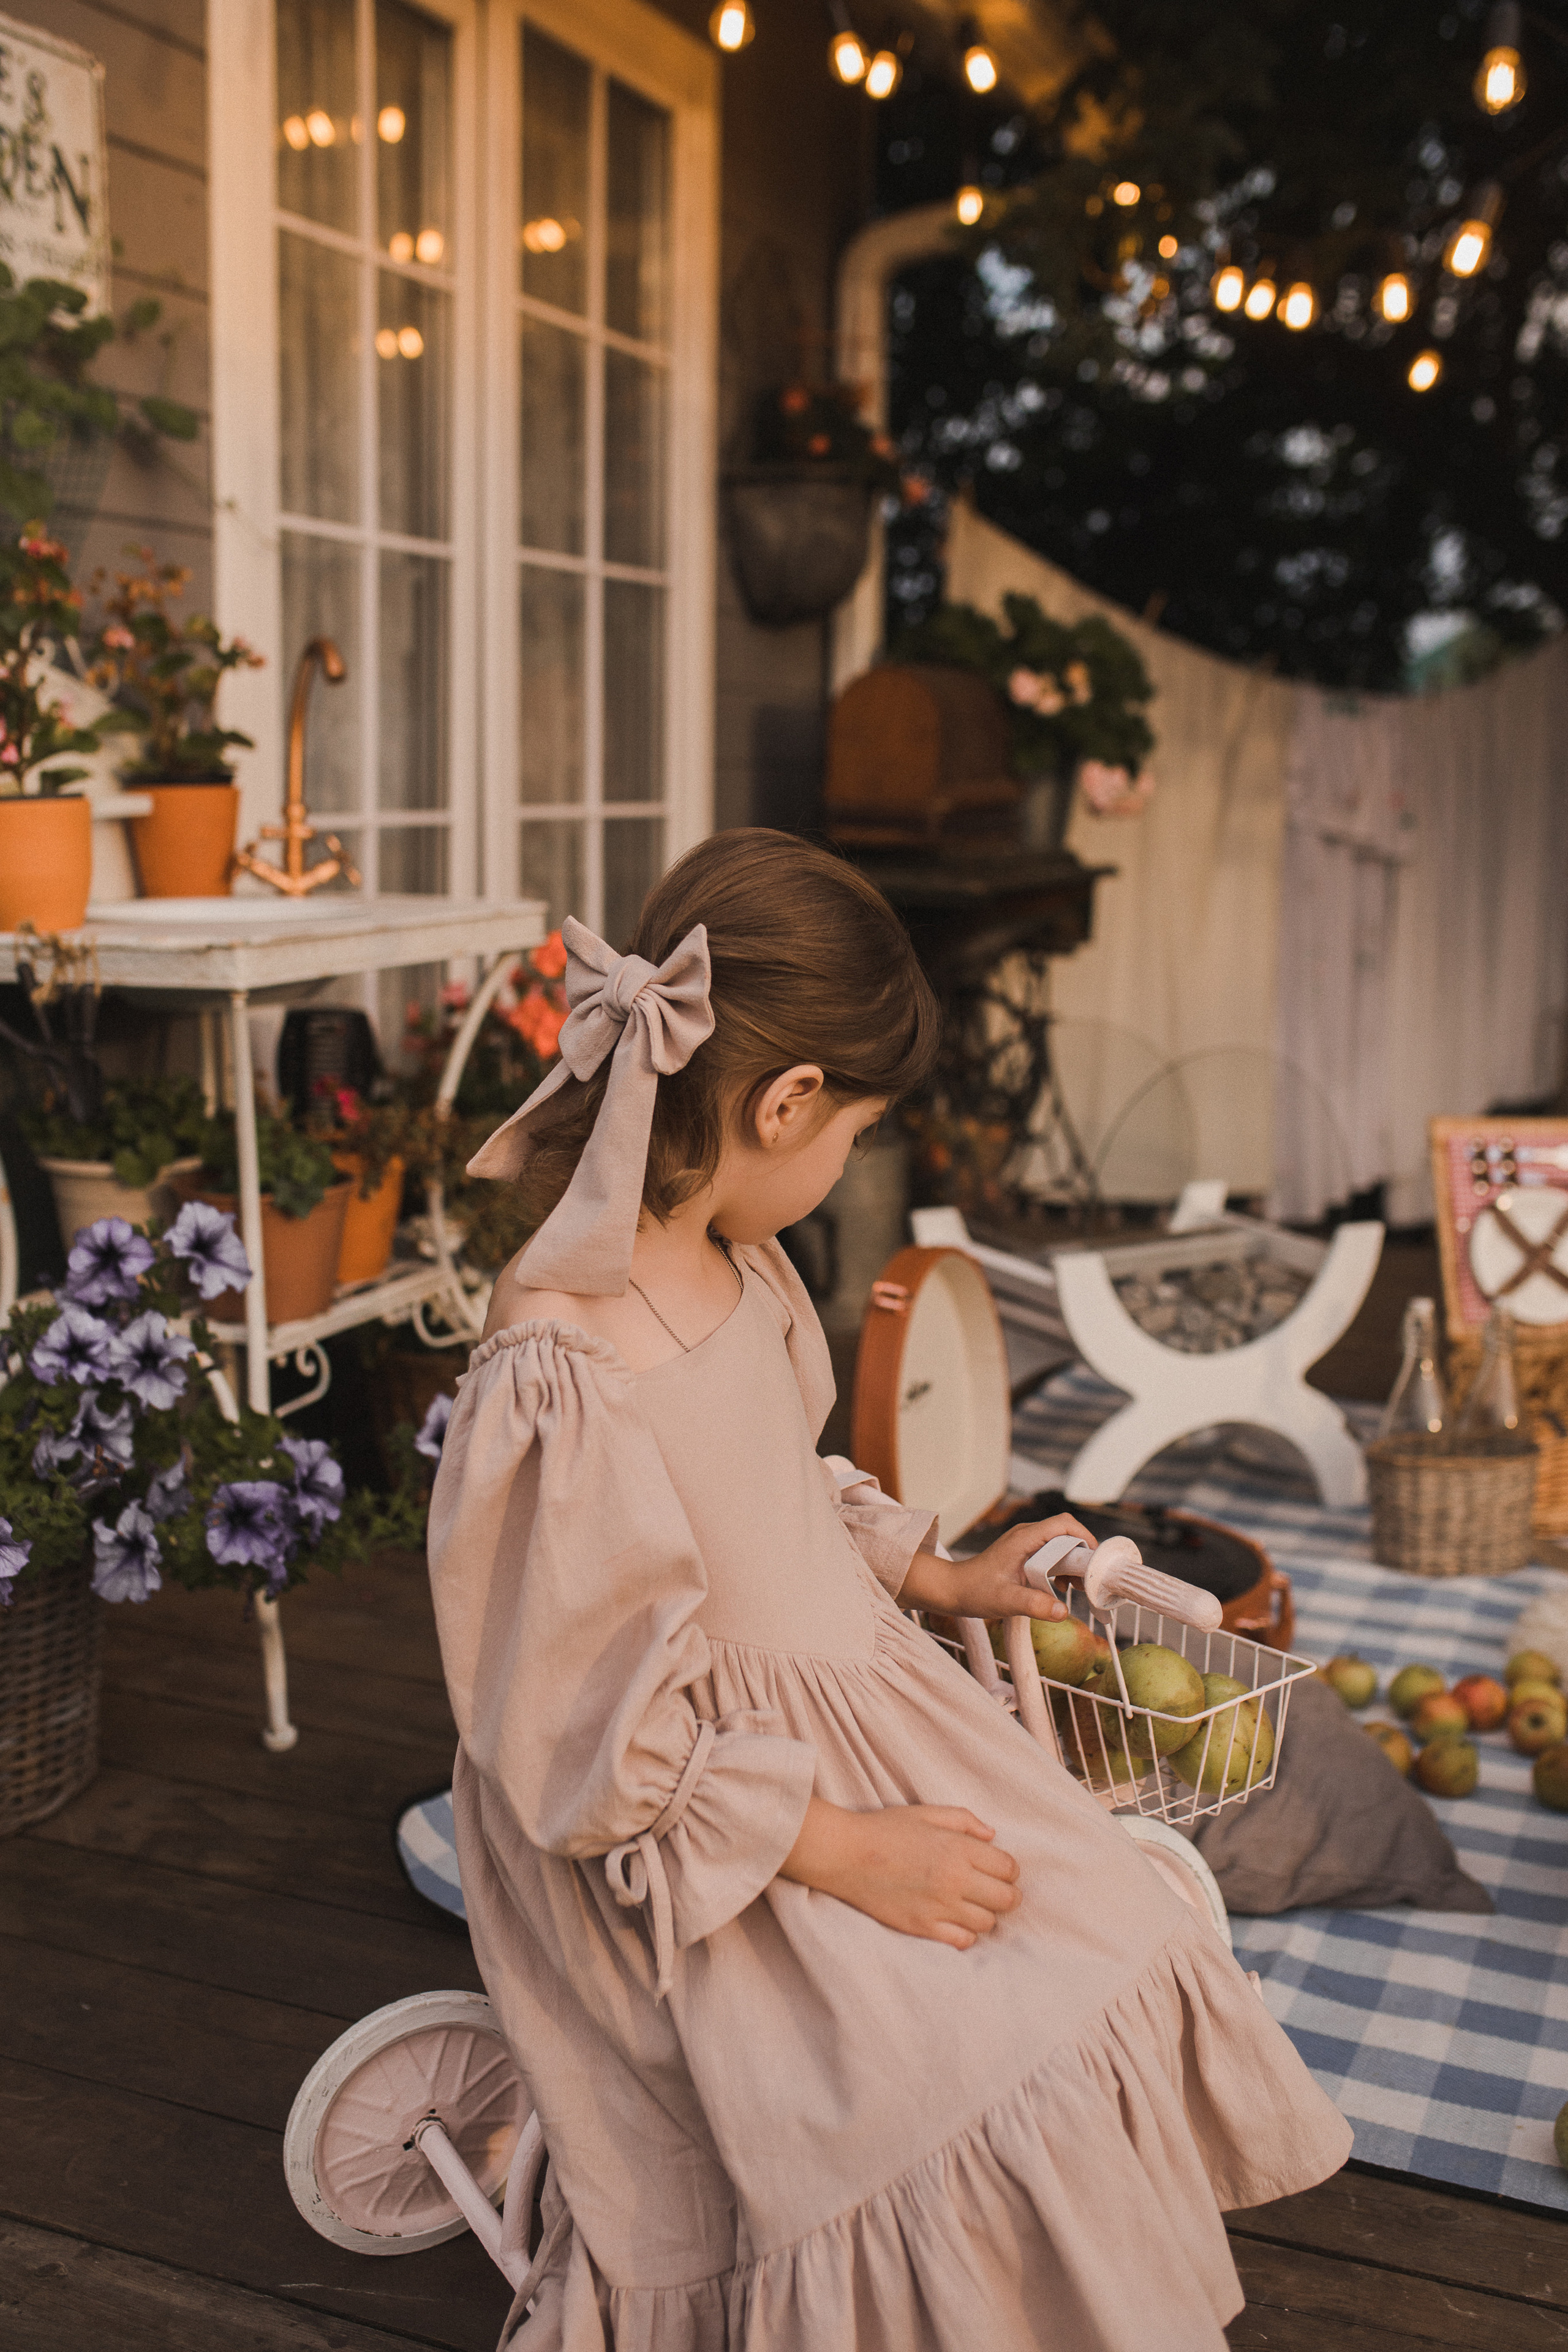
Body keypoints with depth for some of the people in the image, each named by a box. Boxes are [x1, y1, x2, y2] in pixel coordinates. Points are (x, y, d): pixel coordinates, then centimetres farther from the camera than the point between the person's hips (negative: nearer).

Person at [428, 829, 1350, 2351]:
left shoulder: (728, 1262, -4)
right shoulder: (562, 1392, -32)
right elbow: (604, 1762, -25)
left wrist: (943, 1578, 15)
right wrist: (847, 1852, -21)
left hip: (856, 1708, 9)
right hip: (698, 1857, -8)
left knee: (1112, 1941, 5)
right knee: (959, 2115, -17)